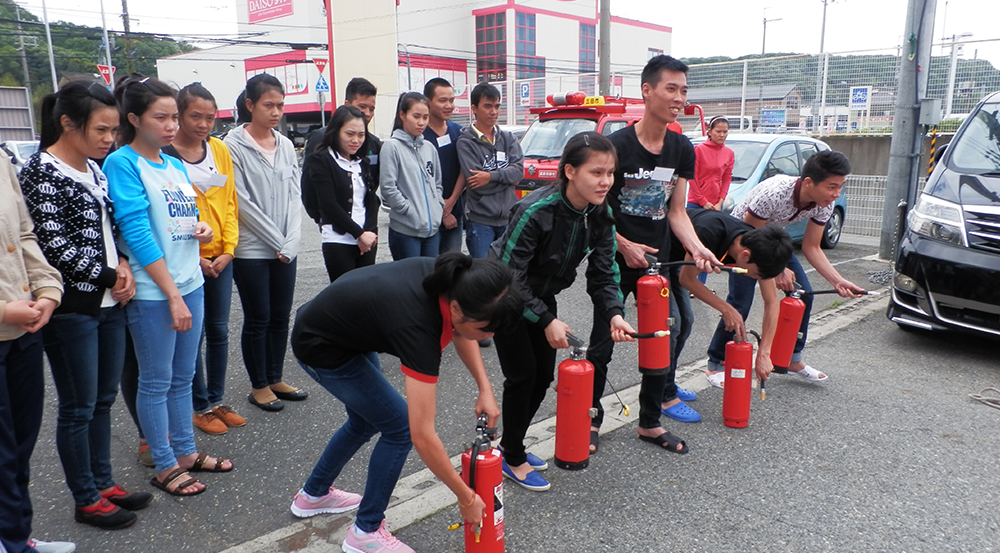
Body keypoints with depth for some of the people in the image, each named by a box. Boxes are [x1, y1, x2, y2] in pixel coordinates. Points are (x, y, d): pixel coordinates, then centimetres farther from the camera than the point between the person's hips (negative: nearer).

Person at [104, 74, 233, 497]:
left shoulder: (174, 164, 11)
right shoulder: (122, 164, -10)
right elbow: (137, 233, -16)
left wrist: (201, 229, -4)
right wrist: (173, 295, -18)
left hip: (190, 284, 7)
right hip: (152, 292, -7)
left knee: (183, 377, 16)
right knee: (156, 381, 6)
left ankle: (185, 451, 30)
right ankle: (165, 466, 19)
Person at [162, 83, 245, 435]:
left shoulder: (220, 150, 7)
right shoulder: (165, 153, -9)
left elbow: (229, 202, 9)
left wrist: (228, 249, 0)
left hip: (221, 256, 5)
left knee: (219, 331, 12)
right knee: (193, 335, 4)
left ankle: (216, 400, 26)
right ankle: (201, 407, 19)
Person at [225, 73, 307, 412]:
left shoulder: (286, 145, 9)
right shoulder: (234, 146, -8)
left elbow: (294, 197, 6)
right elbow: (241, 202, -11)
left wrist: (291, 242, -6)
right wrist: (277, 241, -10)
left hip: (286, 250, 5)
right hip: (252, 250, -5)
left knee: (281, 317, 12)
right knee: (258, 320, 4)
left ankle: (275, 380, 27)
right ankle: (259, 387, 19)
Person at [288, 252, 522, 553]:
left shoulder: (453, 279, -19)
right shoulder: (419, 328, -37)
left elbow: (460, 332, 4)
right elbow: (422, 435, -33)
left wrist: (485, 389, -6)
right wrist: (466, 498, -22)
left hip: (345, 324, 8)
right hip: (321, 349, -8)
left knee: (366, 421, 21)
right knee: (400, 428, -4)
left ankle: (313, 495, 42)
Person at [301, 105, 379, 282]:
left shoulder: (363, 162, 16)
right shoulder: (321, 161, -3)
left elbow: (372, 200, 11)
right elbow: (329, 205, -11)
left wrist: (370, 232, -5)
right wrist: (359, 233, -11)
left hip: (367, 240, 6)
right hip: (338, 242, -5)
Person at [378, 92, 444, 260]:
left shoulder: (429, 148, 12)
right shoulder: (392, 147, -6)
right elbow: (387, 187, -13)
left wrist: (439, 208, 6)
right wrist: (410, 211, -12)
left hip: (432, 228, 6)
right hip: (405, 229, -6)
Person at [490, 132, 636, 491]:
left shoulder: (601, 215, -14)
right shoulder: (535, 211, -34)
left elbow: (604, 273, -9)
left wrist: (614, 314, -27)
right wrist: (547, 321, -30)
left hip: (542, 295, 7)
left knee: (544, 375, 8)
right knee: (523, 374, -6)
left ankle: (513, 445, 29)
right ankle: (513, 459, 13)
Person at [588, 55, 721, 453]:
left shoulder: (683, 149, 4)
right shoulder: (617, 145, -13)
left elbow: (676, 211, 7)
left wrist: (696, 247, -9)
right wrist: (625, 246, -15)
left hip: (657, 260, 5)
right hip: (615, 261, -5)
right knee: (603, 343, 3)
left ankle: (650, 423, 26)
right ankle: (591, 420, 20)